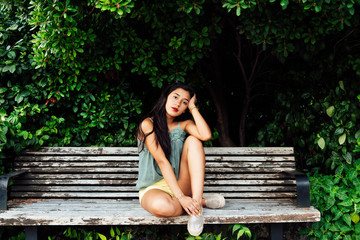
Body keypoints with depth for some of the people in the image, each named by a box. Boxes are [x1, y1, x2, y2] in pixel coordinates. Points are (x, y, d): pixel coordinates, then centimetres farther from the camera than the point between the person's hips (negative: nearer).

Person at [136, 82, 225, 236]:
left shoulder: (184, 124, 7)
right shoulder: (148, 124, -9)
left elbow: (206, 135, -17)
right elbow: (162, 161, -19)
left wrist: (192, 107, -7)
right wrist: (181, 197, -27)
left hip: (180, 184, 4)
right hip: (153, 188, -4)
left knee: (193, 140, -18)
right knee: (160, 206, -42)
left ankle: (196, 200, -28)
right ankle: (203, 202, -13)